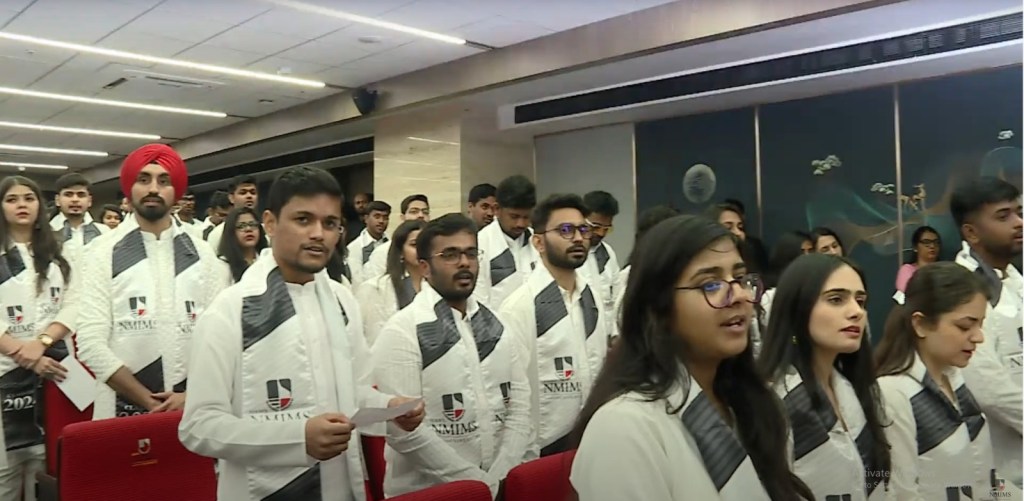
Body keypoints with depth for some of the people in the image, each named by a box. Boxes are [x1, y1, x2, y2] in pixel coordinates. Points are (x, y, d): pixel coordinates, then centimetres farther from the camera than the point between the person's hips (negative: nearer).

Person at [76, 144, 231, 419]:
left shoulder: (203, 254, 4)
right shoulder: (103, 252, -1)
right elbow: (91, 343, -8)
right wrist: (148, 402, -13)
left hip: (194, 406, 1)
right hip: (124, 409, -1)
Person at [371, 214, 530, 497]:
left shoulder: (495, 327, 5)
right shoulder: (402, 331, -13)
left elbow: (520, 408, 2)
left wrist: (499, 478, -11)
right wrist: (480, 484, -17)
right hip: (426, 492, -4)